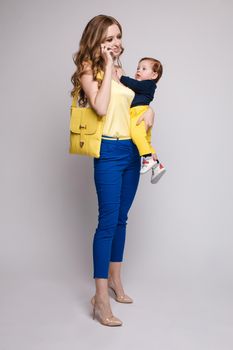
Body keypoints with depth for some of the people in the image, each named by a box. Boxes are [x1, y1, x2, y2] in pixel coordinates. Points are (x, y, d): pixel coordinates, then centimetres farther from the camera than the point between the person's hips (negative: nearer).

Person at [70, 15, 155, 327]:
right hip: (109, 152, -7)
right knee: (108, 221, -10)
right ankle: (101, 298, -5)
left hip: (132, 150, 7)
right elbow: (101, 107, -21)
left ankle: (115, 278, 27)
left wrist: (149, 111, 4)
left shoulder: (121, 72, 14)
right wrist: (107, 65, -14)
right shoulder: (89, 70, -5)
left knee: (121, 218, 13)